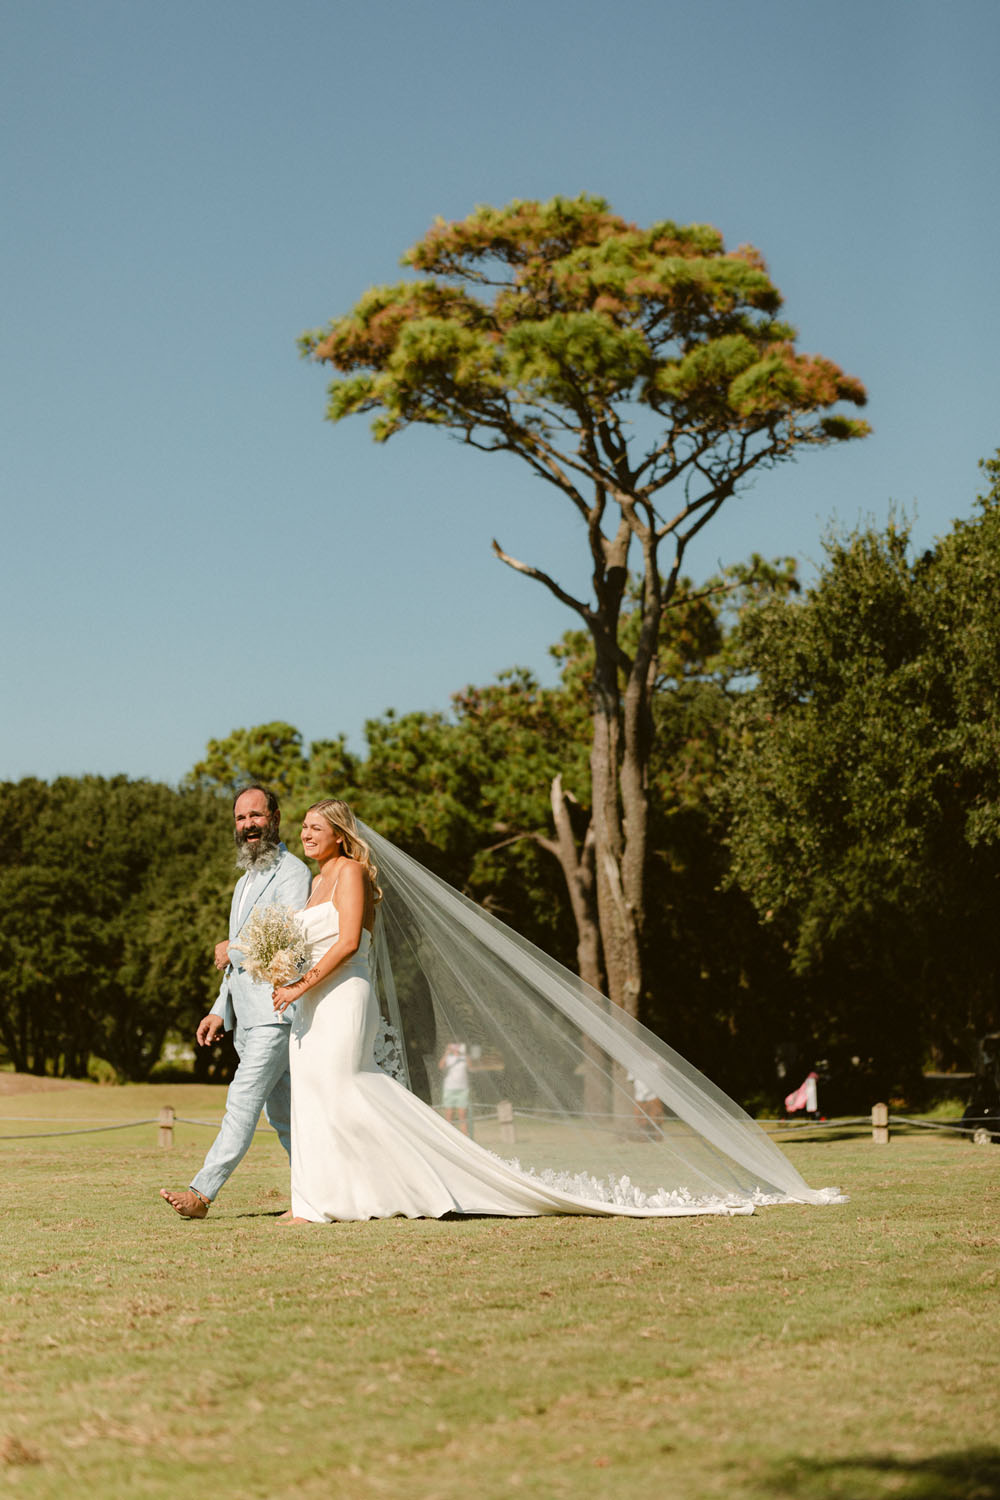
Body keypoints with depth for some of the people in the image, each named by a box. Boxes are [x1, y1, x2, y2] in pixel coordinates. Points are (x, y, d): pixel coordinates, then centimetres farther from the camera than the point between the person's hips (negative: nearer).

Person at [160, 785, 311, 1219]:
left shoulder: (292, 872, -7)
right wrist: (220, 1010, 21)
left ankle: (202, 1193, -19)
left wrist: (233, 949, -7)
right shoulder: (245, 882, 23)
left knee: (243, 1099, -14)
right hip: (246, 1017, 10)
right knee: (283, 1113, 10)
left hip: (276, 1014, -10)